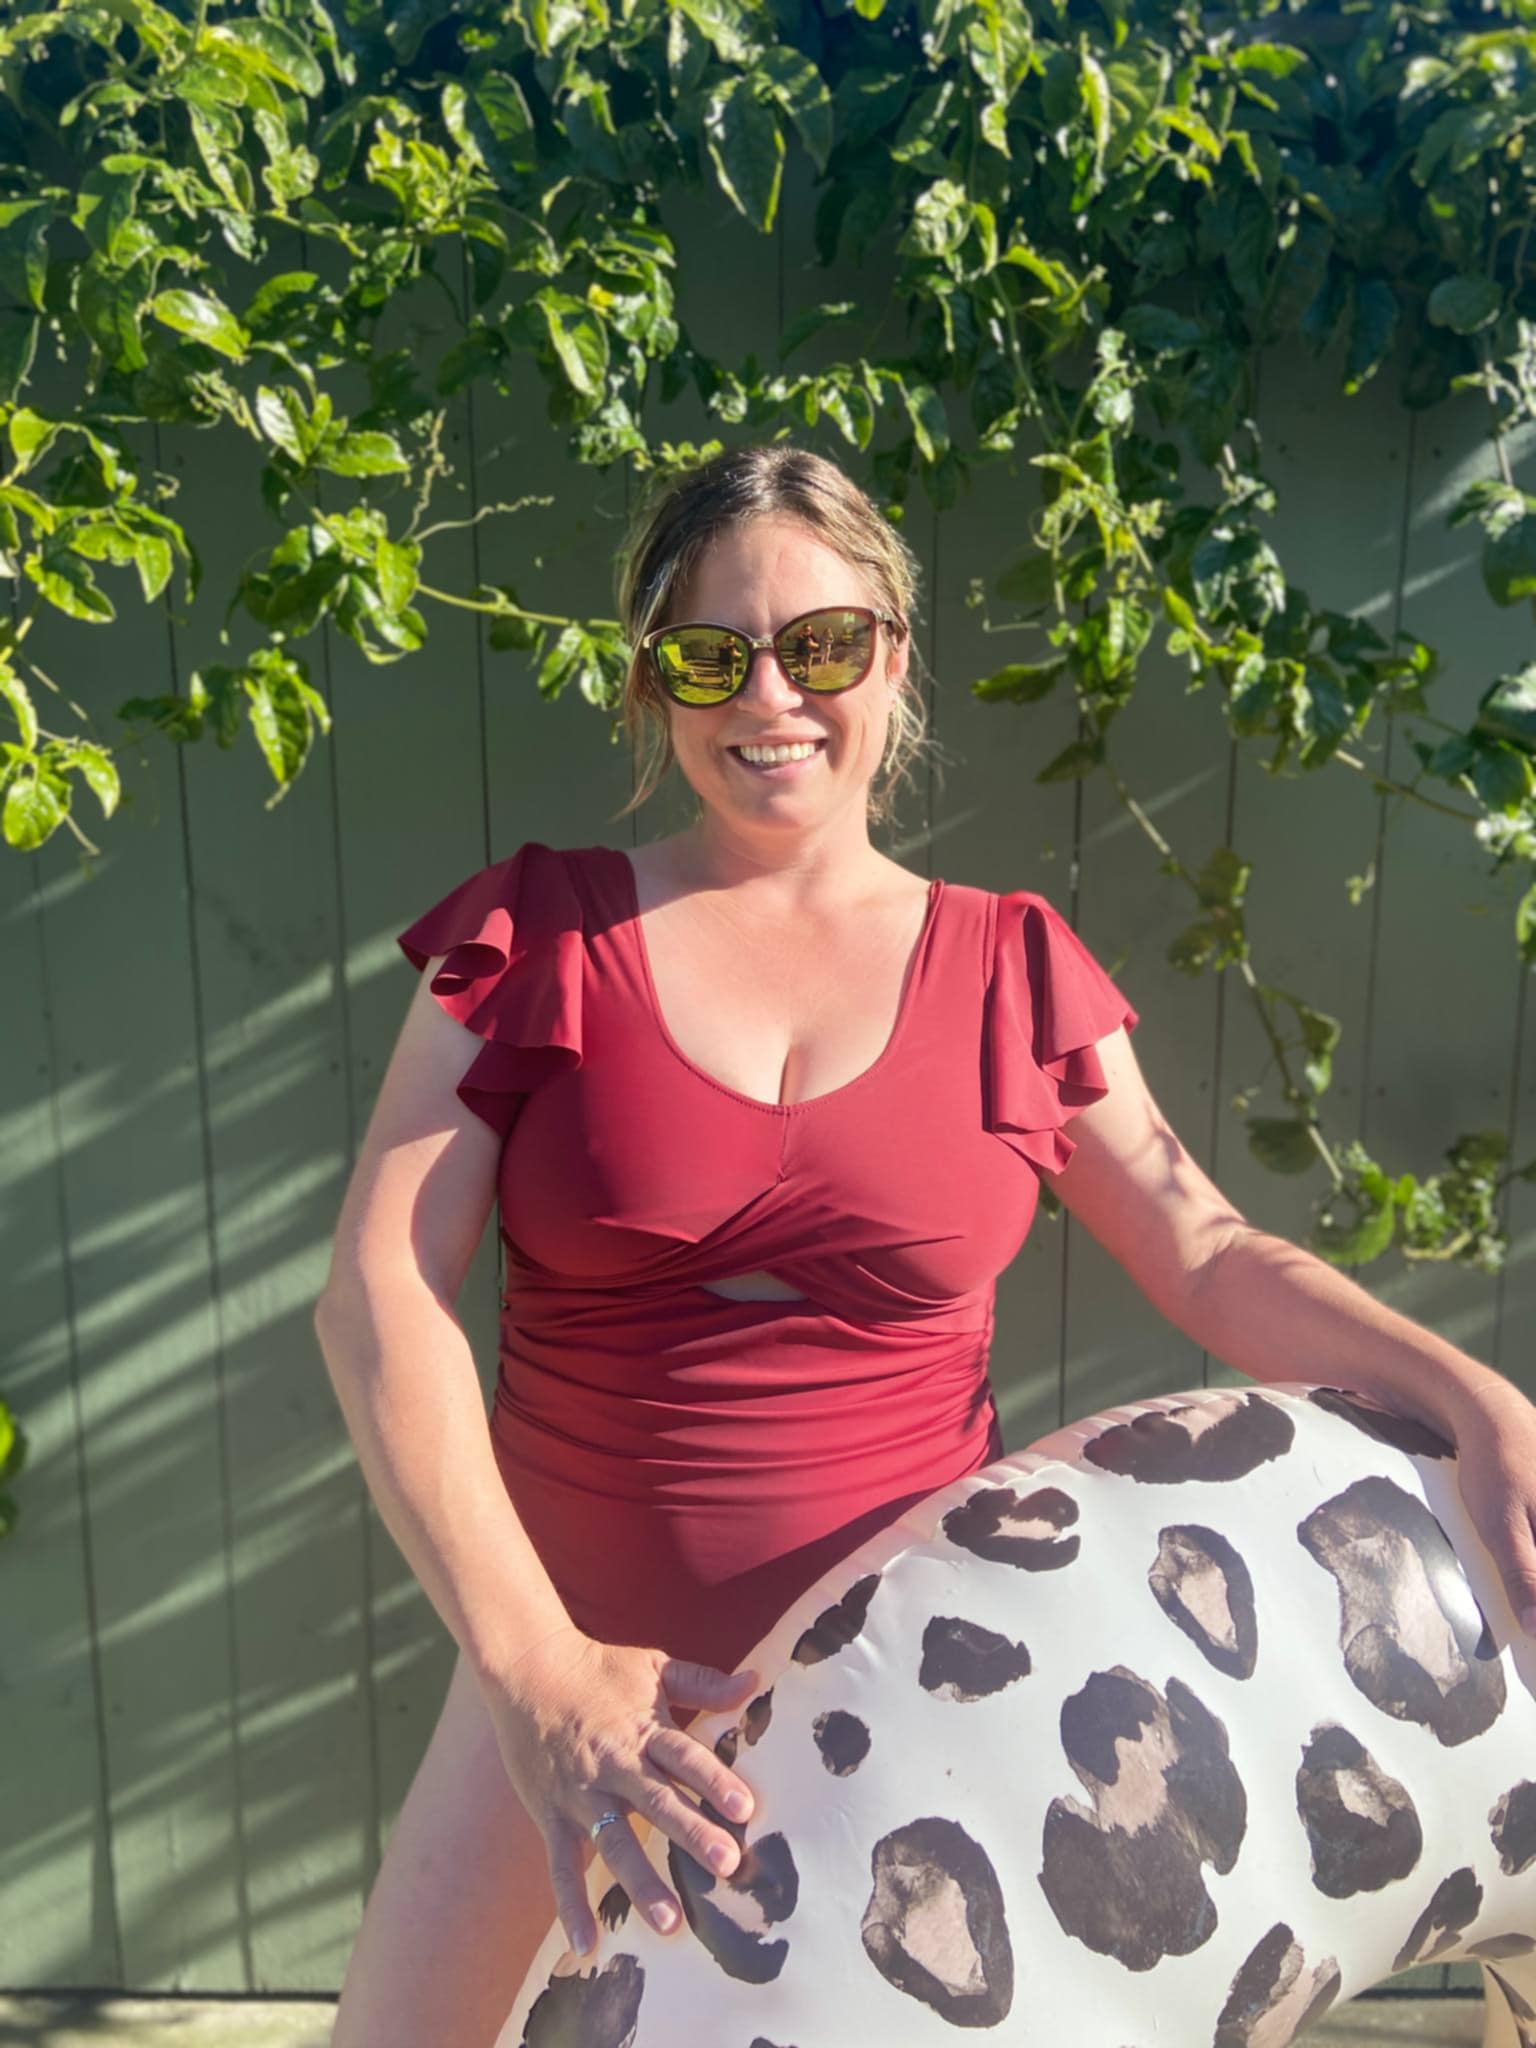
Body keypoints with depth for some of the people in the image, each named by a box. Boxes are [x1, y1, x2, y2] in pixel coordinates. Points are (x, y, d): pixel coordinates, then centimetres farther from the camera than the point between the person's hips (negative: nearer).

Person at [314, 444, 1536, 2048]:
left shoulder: (1011, 969, -2)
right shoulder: (538, 933, -7)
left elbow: (1206, 1253, 1)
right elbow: (380, 1287, -14)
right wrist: (528, 1661, -24)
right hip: (586, 1646, 0)